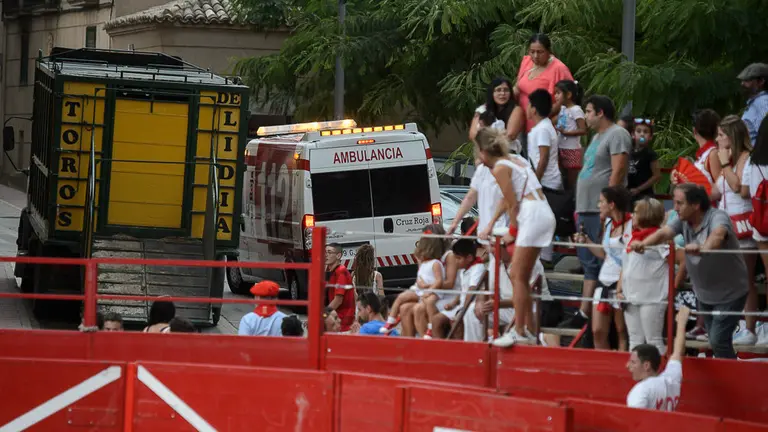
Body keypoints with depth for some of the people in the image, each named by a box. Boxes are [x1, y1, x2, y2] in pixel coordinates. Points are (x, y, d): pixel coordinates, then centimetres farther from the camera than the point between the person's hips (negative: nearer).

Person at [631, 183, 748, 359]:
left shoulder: (717, 217, -23)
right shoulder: (684, 221, -3)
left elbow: (718, 235, -45)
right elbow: (664, 233, -19)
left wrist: (703, 248, -68)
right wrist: (643, 243, -41)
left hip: (730, 293, -7)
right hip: (704, 294, 7)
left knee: (718, 341, -13)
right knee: (714, 341, 14)